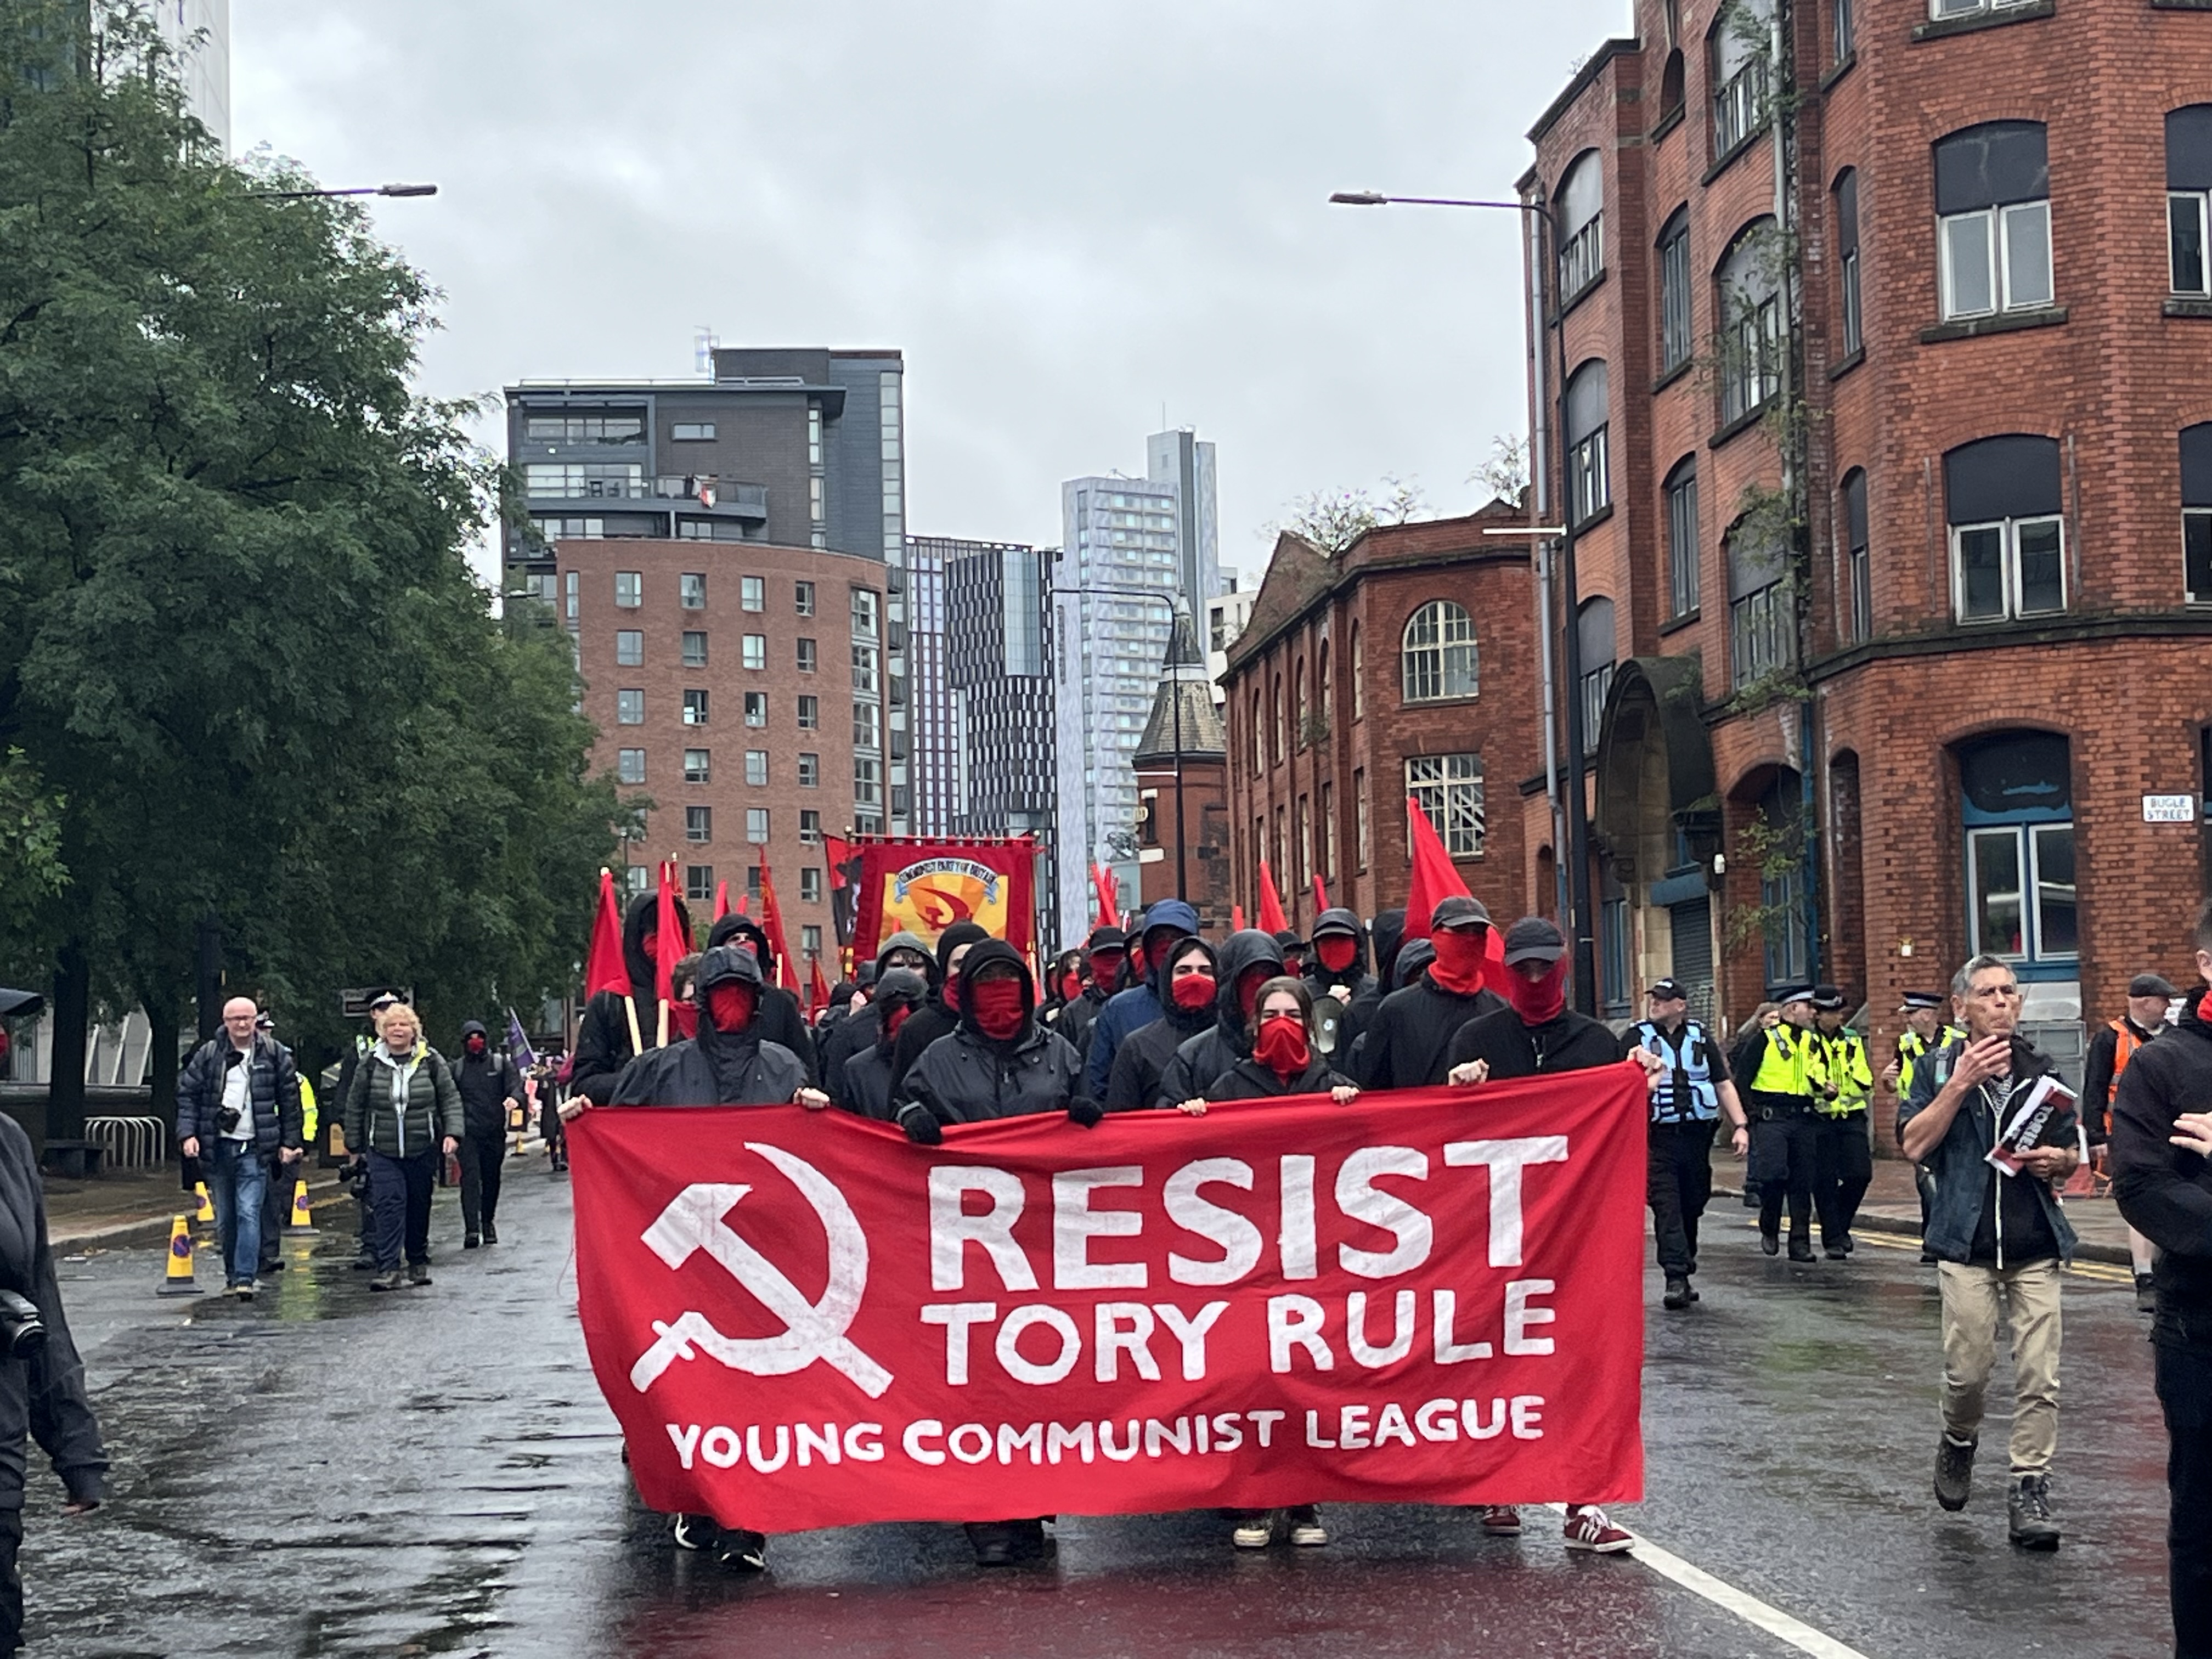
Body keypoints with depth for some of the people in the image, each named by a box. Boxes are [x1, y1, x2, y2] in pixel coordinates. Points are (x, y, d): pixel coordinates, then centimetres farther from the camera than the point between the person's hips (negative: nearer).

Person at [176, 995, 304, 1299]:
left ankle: (245, 1278, -17)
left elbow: (290, 1101, 8)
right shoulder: (207, 1055, 5)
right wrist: (187, 1134, -6)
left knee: (249, 1213, -14)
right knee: (225, 1220, 10)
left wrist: (290, 1143, 6)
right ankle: (232, 1276, 22)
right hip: (217, 1148, 3)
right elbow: (187, 1095, 7)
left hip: (254, 1149, -2)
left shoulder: (275, 1055, 3)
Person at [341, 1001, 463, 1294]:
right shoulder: (370, 1064, 2)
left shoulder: (431, 1061, 1)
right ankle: (388, 1269, -15)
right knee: (388, 1205, -12)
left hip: (423, 1149, 1)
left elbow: (451, 1099, 4)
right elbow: (355, 1106, 9)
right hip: (383, 1150, -1)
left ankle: (419, 1263, 27)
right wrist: (354, 1144, 9)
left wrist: (452, 1133, -8)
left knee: (420, 1207, 10)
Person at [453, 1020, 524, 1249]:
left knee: (492, 1179, 10)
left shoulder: (501, 1064, 7)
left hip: (494, 1132, 1)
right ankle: (471, 1229, -20)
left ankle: (488, 1222, 29)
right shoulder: (457, 1068, 10)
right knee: (470, 1178, -14)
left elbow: (515, 1085, -5)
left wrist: (515, 1098, -29)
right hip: (468, 1133, -1)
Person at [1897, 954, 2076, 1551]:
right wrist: (1960, 1083, -14)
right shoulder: (1939, 1069, 5)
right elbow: (1914, 1145, -8)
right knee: (1968, 1369, -3)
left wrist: (2058, 1159, -4)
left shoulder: (2041, 1071, 13)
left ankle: (2030, 1489, 2)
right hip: (1967, 1245, -2)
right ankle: (1958, 1443, 27)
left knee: (2039, 1378, -4)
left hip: (2036, 1247, 2)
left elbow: (2071, 1154, 20)